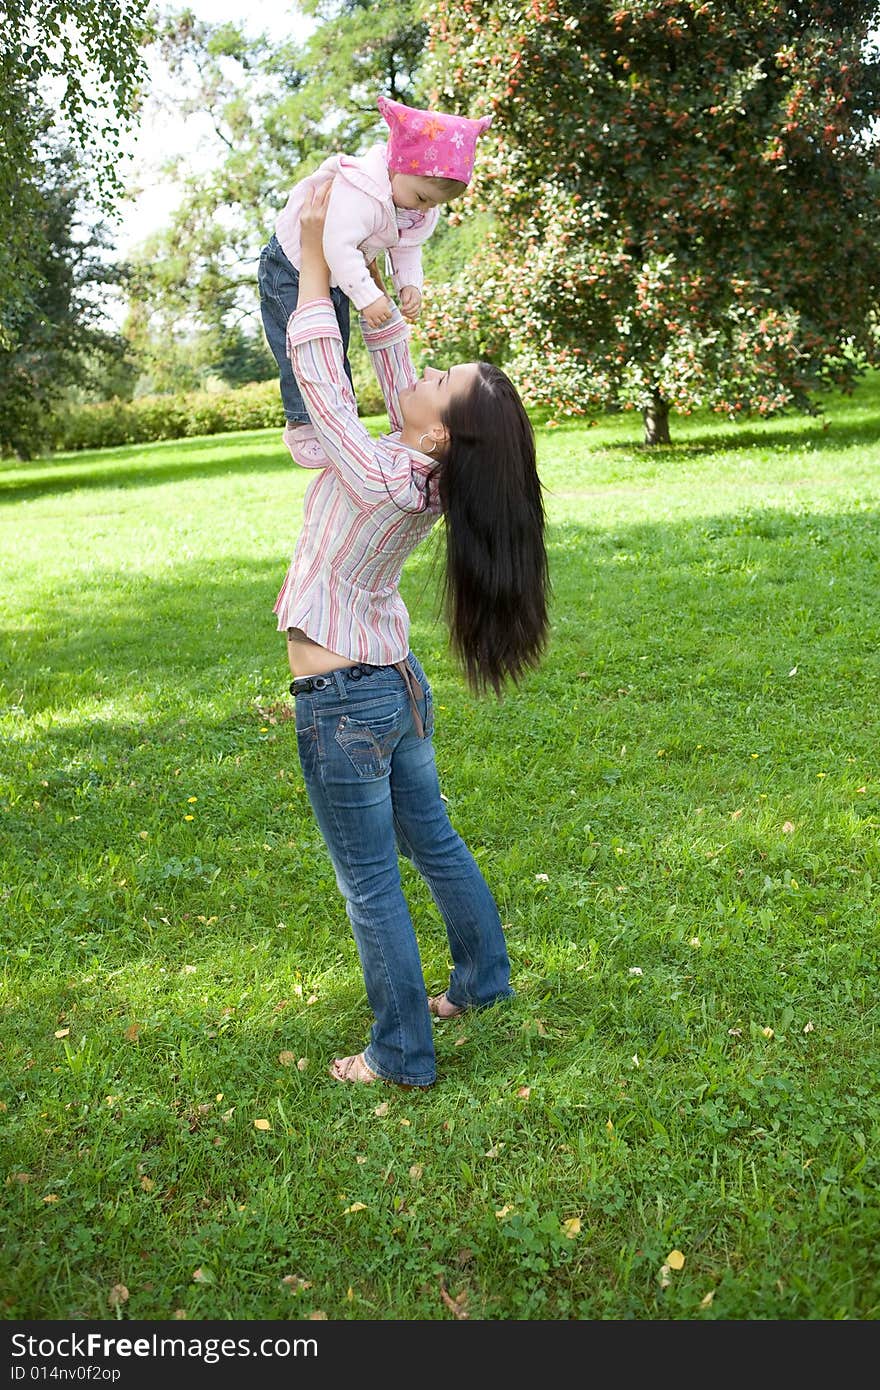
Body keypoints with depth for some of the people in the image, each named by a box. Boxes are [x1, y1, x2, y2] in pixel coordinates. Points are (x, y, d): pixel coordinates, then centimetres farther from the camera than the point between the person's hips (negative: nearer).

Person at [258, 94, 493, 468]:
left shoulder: (418, 205, -7)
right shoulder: (360, 195, -37)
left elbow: (406, 248, 5)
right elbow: (338, 245, -43)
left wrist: (410, 286, -11)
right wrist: (367, 297, -43)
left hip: (336, 278, 9)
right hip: (291, 270, -8)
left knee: (336, 352, 13)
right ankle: (302, 427, -4)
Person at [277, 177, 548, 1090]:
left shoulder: (378, 475, -27)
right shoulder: (430, 473, -6)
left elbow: (315, 364, -19)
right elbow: (388, 355, 4)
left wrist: (316, 246, -10)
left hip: (342, 703, -8)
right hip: (398, 684, 8)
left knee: (370, 886, 6)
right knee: (432, 842, 24)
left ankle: (402, 1056, 21)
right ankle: (482, 979, 43)